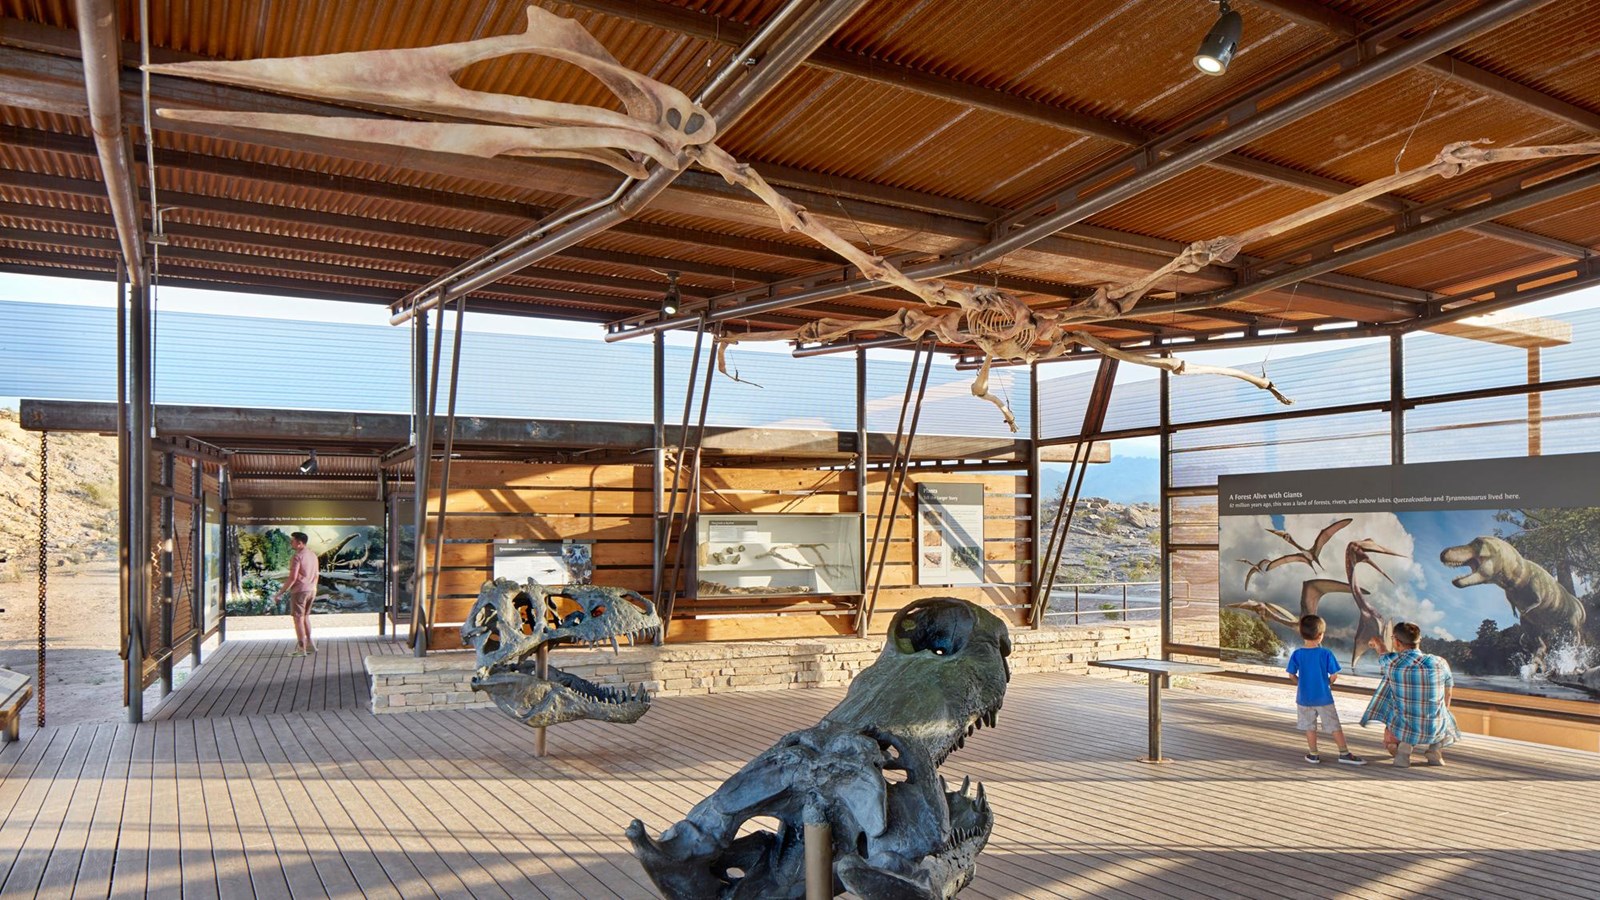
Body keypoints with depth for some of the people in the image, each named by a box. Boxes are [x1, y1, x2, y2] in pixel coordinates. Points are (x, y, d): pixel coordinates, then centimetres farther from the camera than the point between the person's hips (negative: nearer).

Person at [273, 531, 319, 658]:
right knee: (305, 617, 17)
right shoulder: (313, 556, 11)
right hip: (311, 590, 8)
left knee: (298, 618, -2)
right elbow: (316, 576, 16)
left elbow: (292, 578, -20)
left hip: (299, 590, -8)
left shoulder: (297, 557, -15)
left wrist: (281, 592, -15)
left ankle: (301, 648, -1)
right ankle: (309, 644, 19)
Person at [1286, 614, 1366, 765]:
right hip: (1324, 697, -1)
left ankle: (1313, 754, 20)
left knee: (1309, 727, 14)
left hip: (1304, 698, 2)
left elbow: (1292, 675, -3)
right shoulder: (1326, 653, -15)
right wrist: (1327, 683, 9)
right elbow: (1334, 675, -11)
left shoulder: (1296, 655, -10)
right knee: (1334, 726, 11)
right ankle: (1344, 753, 16)